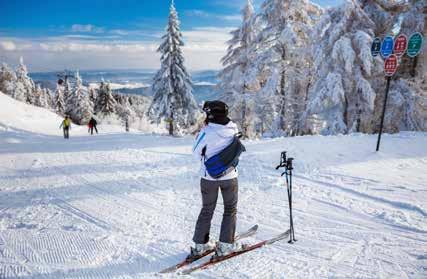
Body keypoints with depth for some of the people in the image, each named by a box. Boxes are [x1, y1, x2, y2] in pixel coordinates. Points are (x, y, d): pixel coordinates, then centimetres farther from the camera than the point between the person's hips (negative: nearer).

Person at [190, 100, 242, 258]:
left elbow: (197, 153, -8)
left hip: (209, 177, -1)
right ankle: (225, 245, 17)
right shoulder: (233, 129, -9)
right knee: (230, 209, 17)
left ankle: (200, 244, 25)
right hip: (229, 176, 1)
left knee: (207, 210, 17)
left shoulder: (207, 131, -18)